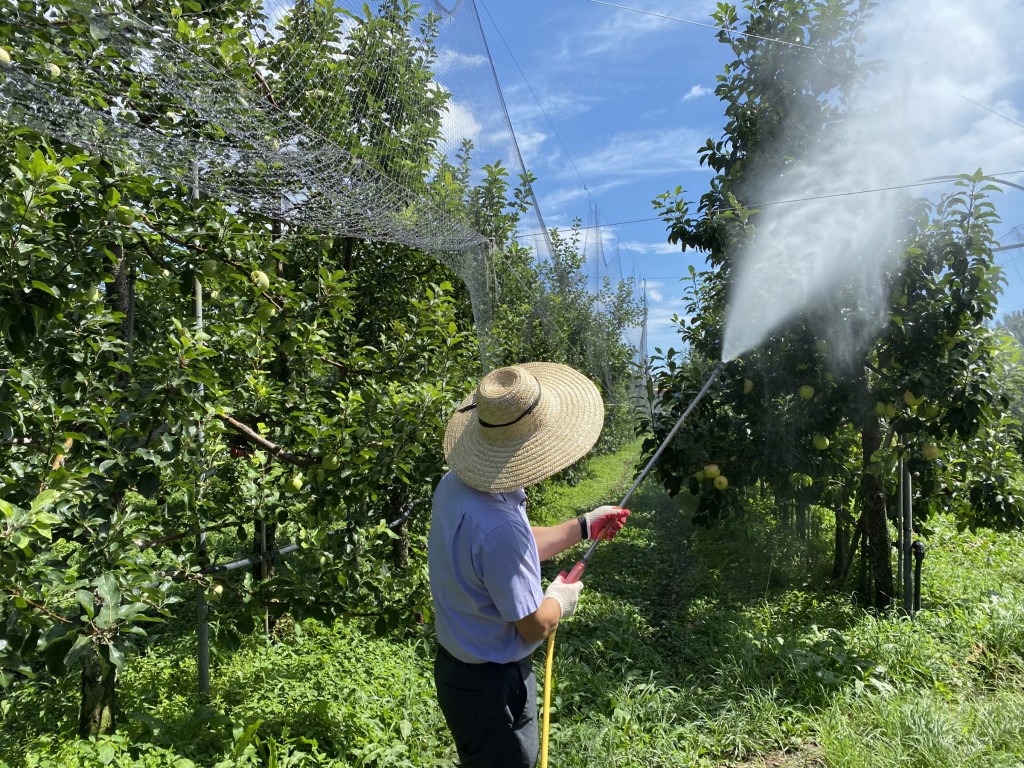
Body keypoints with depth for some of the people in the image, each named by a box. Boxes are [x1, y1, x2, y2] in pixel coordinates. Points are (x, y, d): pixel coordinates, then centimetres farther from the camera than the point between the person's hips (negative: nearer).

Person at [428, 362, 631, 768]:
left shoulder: (455, 483, -8)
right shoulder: (498, 526, -37)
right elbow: (536, 625, -24)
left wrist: (583, 526, 11)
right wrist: (560, 600, -3)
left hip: (457, 662, 8)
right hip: (491, 683, -8)